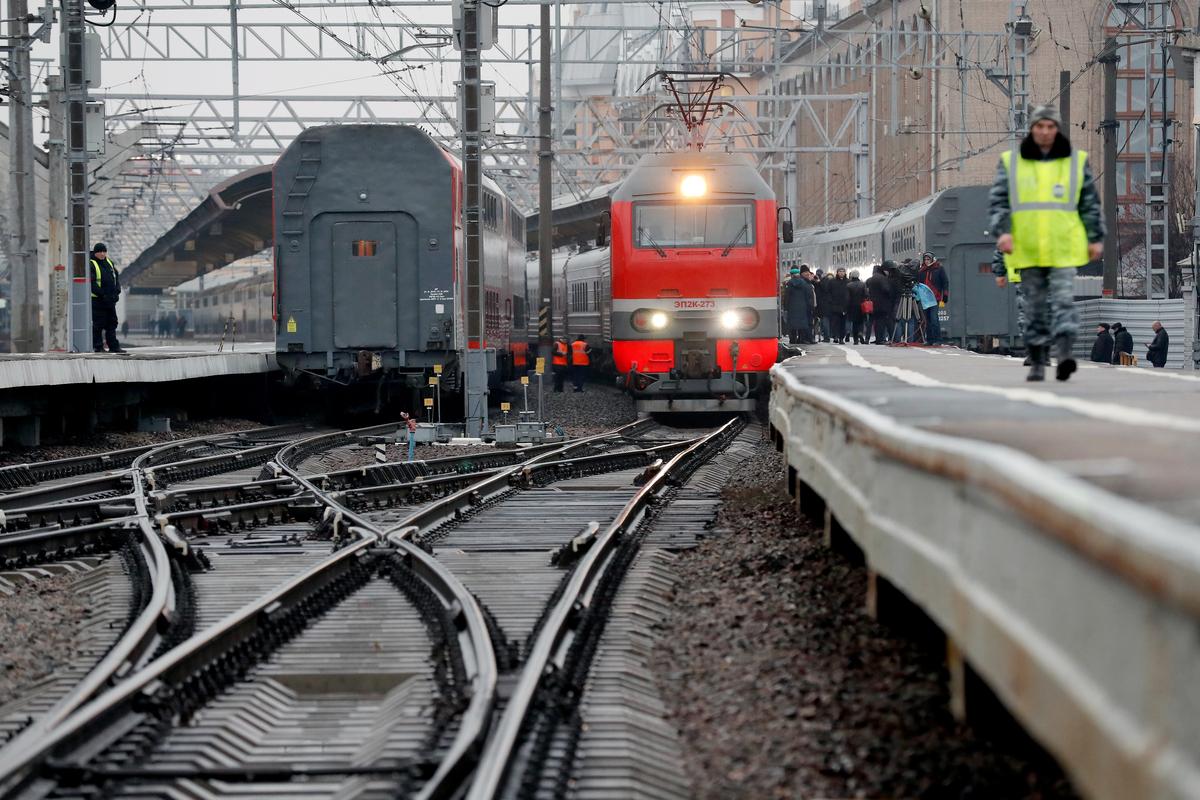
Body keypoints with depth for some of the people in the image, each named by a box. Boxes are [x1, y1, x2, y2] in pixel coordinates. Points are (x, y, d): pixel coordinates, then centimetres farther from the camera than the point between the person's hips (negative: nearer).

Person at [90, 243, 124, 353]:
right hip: (97, 300, -7)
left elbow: (117, 278, 16)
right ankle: (98, 347, 1)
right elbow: (92, 283, -16)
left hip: (111, 300, 7)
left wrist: (117, 291, 0)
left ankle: (114, 346, 13)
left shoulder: (110, 264, 15)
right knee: (98, 324, -4)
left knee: (112, 323, 9)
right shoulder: (91, 265, -8)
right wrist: (102, 294, -21)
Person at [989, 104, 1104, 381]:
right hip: (1027, 248, 1)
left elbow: (1090, 203, 12)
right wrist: (1002, 231, -9)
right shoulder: (1011, 162, 9)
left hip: (1064, 248, -1)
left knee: (1063, 300, -13)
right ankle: (1036, 363, 10)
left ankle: (1064, 354, -22)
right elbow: (998, 200, 6)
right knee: (1035, 305, 4)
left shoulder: (1076, 161, 9)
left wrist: (1096, 238, 8)